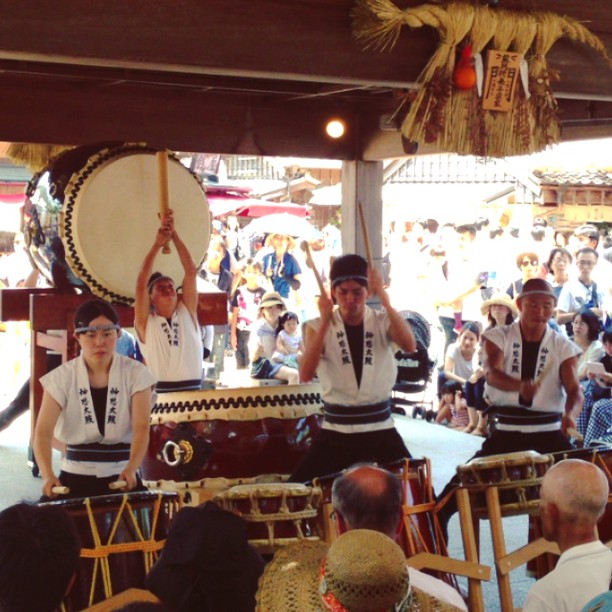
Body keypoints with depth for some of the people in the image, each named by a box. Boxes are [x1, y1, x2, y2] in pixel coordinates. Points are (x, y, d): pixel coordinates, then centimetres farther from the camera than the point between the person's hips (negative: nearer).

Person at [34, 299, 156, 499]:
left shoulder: (135, 374, -4)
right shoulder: (62, 377, -4)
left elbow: (141, 427, -15)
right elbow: (43, 431, -13)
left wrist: (131, 469, -34)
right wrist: (48, 475, -32)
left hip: (122, 476, 0)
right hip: (76, 476, 0)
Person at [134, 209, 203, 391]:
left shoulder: (187, 313, 13)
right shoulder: (146, 322, 7)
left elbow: (191, 272, 7)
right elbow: (141, 283, -4)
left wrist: (174, 235, 3)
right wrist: (157, 244, -5)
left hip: (192, 389, 2)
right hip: (159, 392, -2)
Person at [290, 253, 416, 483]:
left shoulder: (383, 321, 1)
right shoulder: (318, 326, -1)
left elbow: (409, 346, -20)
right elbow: (306, 374, -17)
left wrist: (384, 299, -26)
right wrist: (325, 322, -23)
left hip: (380, 428, 0)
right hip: (336, 431, 0)